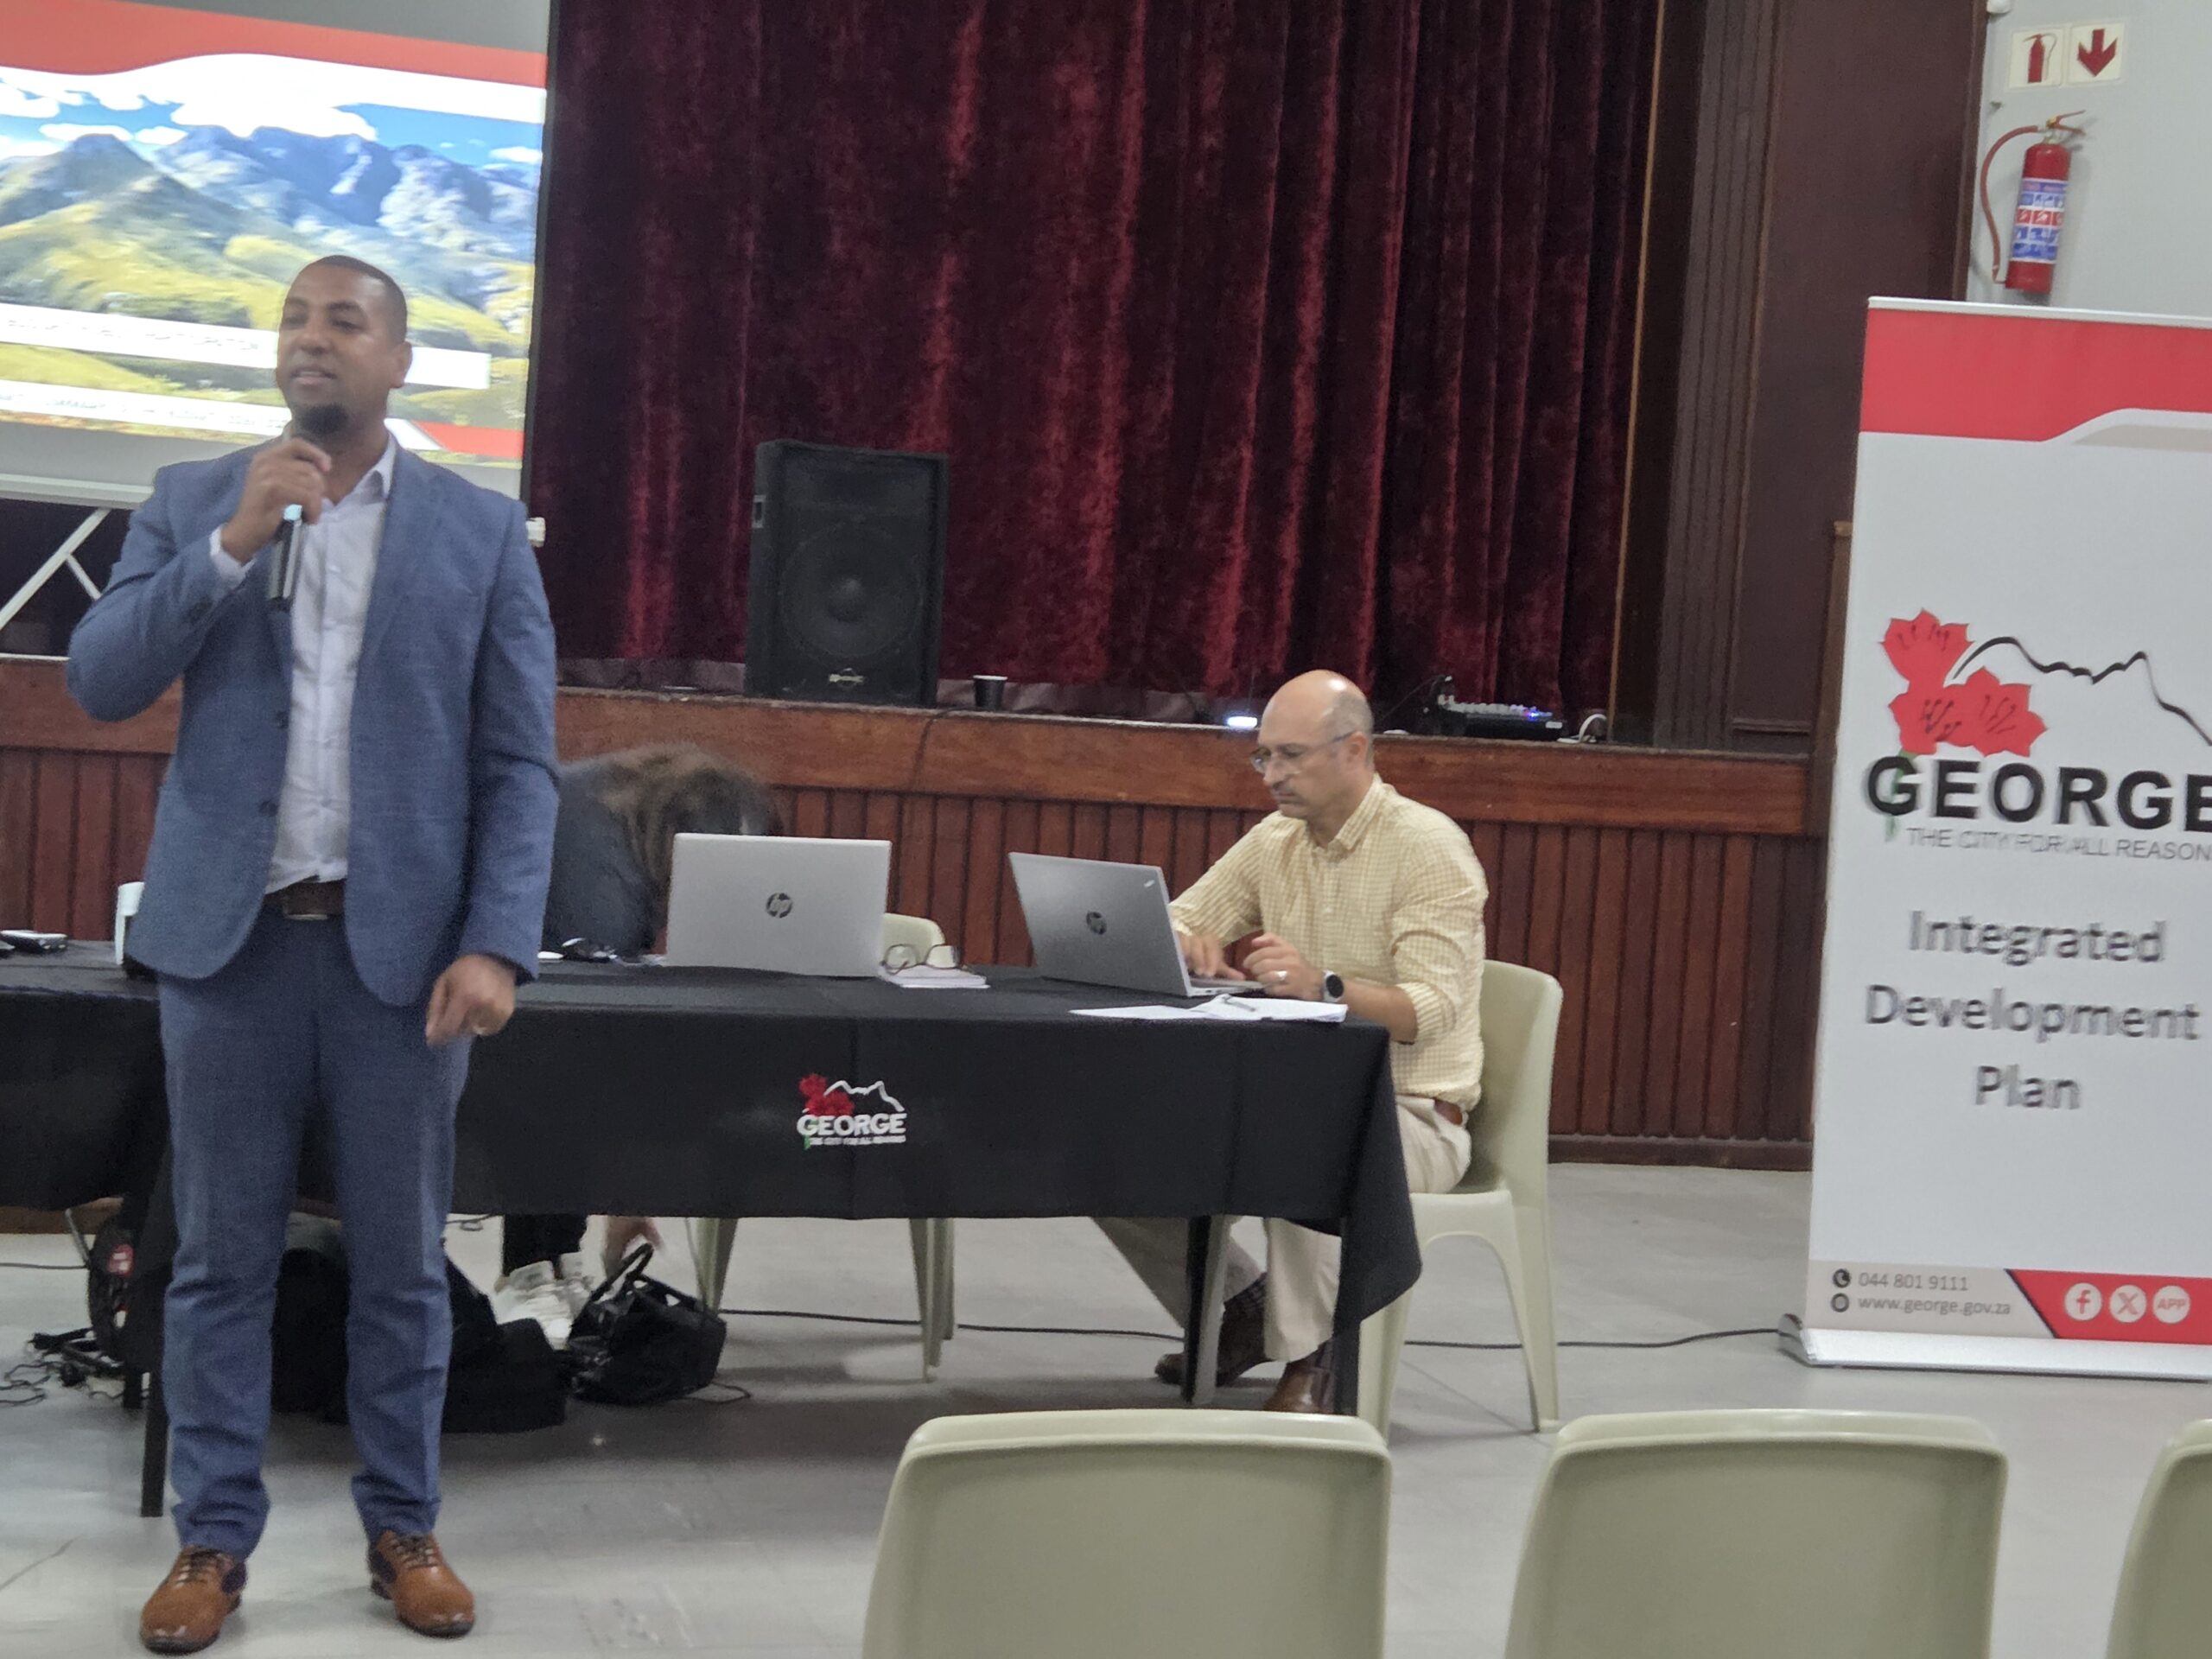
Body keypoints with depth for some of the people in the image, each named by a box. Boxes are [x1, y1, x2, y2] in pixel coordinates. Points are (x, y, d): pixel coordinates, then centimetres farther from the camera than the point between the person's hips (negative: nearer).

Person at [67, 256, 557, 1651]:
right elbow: (100, 683, -2)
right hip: (232, 935, 1)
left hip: (401, 941, -1)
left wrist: (497, 945, -10)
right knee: (224, 1257, 6)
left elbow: (519, 760, 1)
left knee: (402, 1262, 7)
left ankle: (405, 1529, 20)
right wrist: (235, 544, -12)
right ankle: (215, 1538, 16)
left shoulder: (483, 529, 5)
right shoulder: (192, 502, 8)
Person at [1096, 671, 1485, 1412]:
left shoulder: (1429, 847, -13)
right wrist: (1193, 945, -15)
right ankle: (1242, 1307, 13)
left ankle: (1312, 1355, -18)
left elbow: (1430, 1011, -23)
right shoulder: (1273, 841, 8)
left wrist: (1325, 987, -41)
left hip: (1412, 1114, -7)